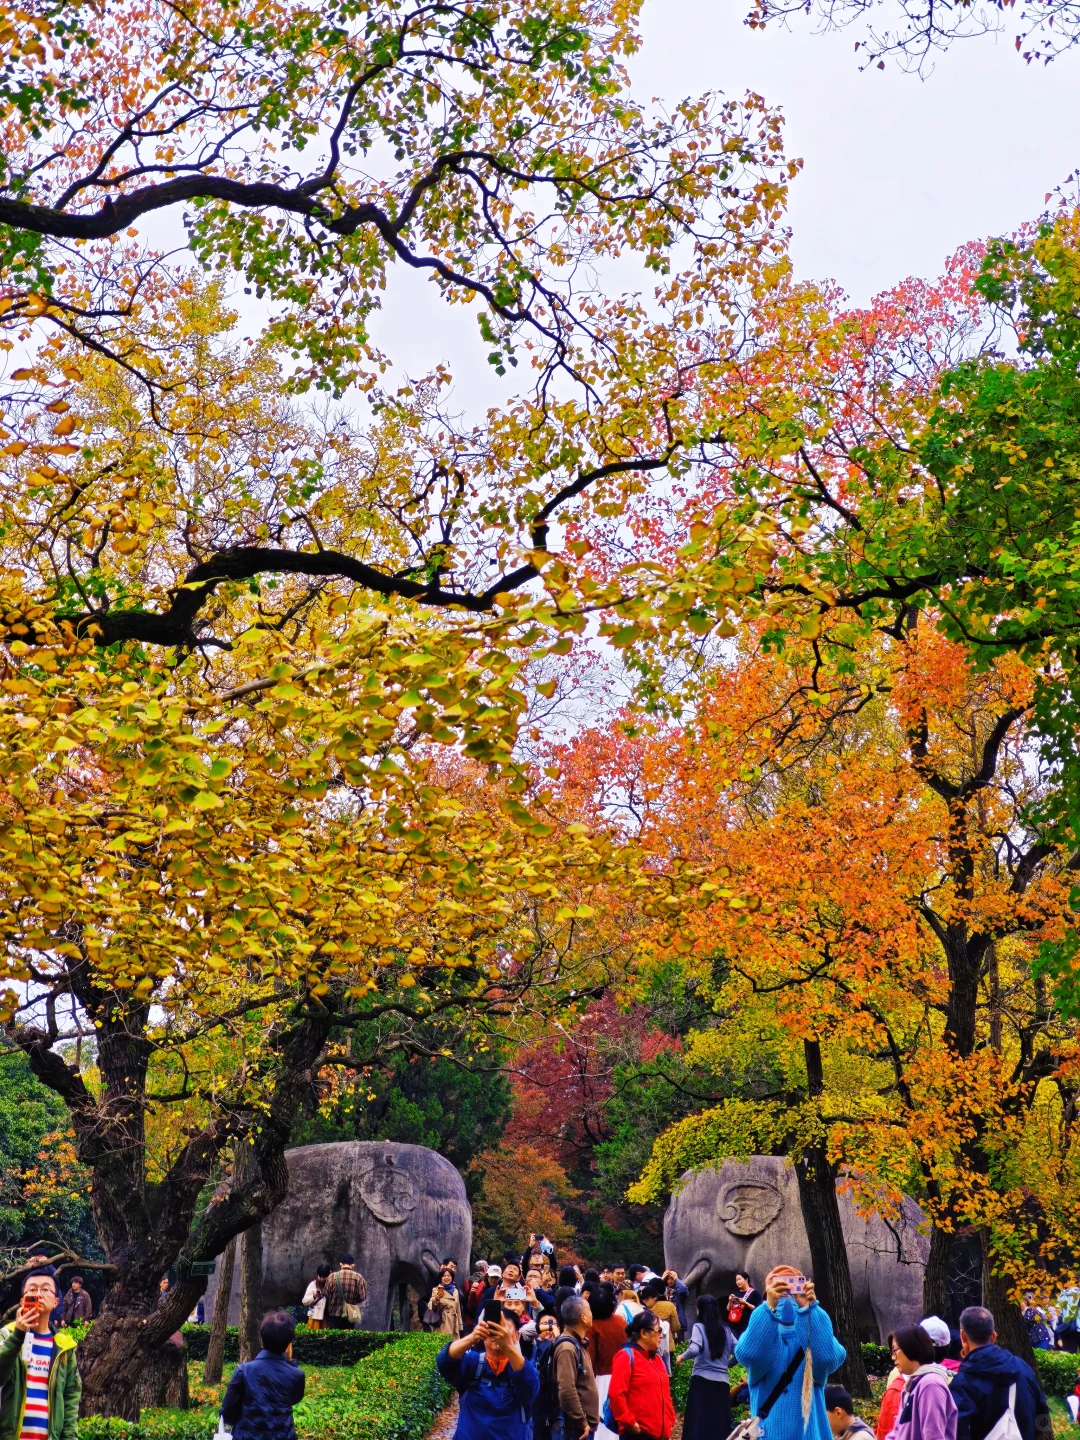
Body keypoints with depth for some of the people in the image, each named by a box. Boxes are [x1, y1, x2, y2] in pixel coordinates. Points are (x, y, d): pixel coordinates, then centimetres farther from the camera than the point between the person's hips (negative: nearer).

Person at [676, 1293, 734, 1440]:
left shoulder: (699, 1327, -4)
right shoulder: (726, 1330, 9)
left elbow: (694, 1349, -20)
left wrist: (681, 1356, -2)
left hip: (702, 1380, -4)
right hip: (722, 1382, 4)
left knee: (698, 1423, -1)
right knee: (720, 1424, 8)